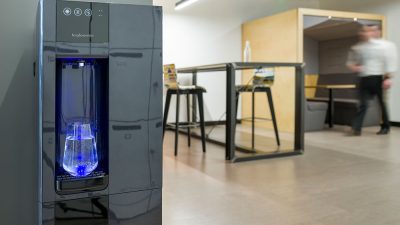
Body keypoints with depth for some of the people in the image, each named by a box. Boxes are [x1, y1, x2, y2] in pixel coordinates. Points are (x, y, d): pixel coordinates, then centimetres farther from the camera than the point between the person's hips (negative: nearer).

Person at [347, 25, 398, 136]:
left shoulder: (385, 46, -2)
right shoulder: (357, 48, 9)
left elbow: (390, 62, -7)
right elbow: (351, 62, 19)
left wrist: (388, 78, -14)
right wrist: (353, 67, -3)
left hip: (379, 78, -3)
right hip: (364, 79, 3)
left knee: (382, 103, 7)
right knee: (363, 104, -4)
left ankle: (385, 127, 22)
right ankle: (356, 128, -9)